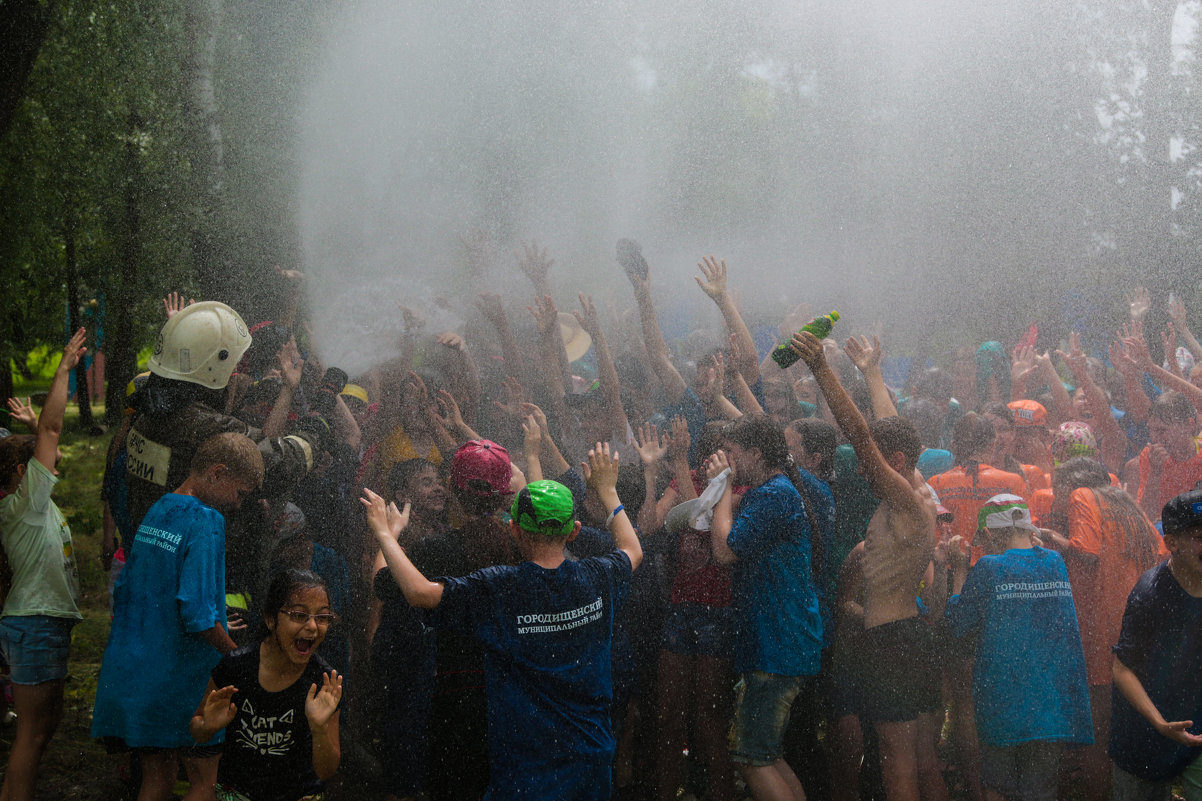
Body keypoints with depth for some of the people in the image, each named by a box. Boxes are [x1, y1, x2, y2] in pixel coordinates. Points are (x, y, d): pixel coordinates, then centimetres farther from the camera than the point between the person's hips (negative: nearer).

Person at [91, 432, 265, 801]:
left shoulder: (154, 512, 11)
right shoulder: (206, 521, -15)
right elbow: (198, 614, -22)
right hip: (181, 675, -8)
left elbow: (123, 590, 17)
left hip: (132, 670, 8)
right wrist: (238, 655, -9)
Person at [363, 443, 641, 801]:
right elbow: (633, 550, 19)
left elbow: (419, 591, -19)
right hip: (592, 760, 5)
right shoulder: (598, 580, -5)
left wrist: (386, 534, -3)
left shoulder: (498, 590, -20)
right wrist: (607, 490, 31)